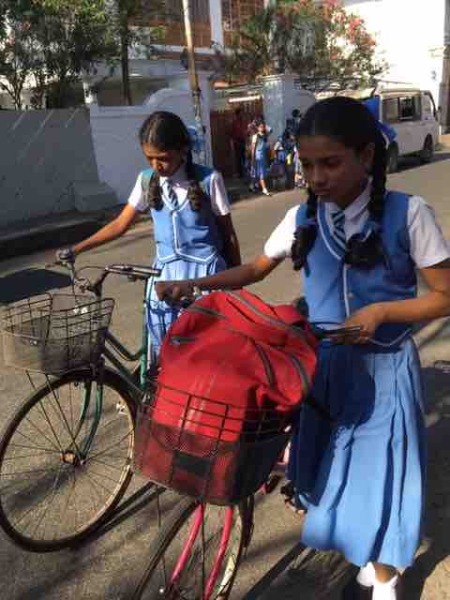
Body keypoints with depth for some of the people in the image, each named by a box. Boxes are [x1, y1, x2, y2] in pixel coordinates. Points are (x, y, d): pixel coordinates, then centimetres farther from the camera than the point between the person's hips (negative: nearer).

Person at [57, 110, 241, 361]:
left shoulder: (209, 180, -8)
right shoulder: (146, 180, 2)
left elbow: (228, 233, -2)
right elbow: (121, 224, 8)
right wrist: (76, 249, 2)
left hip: (205, 271, -3)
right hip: (165, 273, 4)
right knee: (163, 346, 6)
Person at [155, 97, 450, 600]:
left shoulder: (408, 214, -14)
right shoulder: (302, 219, -4)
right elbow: (257, 268, 9)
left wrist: (382, 310, -24)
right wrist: (196, 284, -3)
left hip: (383, 368, -3)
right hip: (324, 363, 4)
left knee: (381, 468, 9)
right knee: (331, 463, 15)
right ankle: (365, 553, 46)